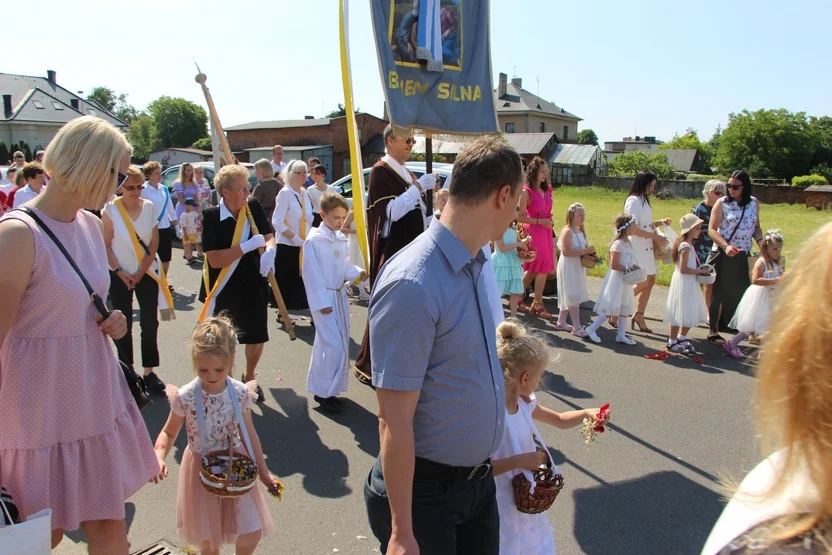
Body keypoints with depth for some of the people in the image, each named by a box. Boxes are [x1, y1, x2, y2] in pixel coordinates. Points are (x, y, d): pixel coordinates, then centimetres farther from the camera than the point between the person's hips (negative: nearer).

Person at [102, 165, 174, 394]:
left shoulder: (149, 207, -2)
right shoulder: (111, 209, -8)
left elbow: (154, 243, -1)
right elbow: (105, 244, -5)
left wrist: (141, 271, -7)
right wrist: (119, 272, -11)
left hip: (147, 273, 1)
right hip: (120, 275, -1)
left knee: (150, 323, 1)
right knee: (123, 324, 8)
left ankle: (149, 372, 9)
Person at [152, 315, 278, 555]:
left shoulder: (240, 393, -13)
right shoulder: (185, 397, -18)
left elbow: (249, 434, -1)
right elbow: (169, 433, -4)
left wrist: (263, 471, 5)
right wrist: (159, 457, -25)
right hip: (202, 470, -1)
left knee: (252, 533, 1)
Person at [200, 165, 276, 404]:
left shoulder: (254, 207, -5)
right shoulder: (212, 216, -16)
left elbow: (269, 236, -4)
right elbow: (214, 260, -21)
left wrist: (269, 251, -27)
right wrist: (248, 246, -27)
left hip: (254, 284, 4)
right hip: (224, 288, -4)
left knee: (257, 337, 14)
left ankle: (249, 378, 40)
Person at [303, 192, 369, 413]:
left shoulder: (341, 239, 7)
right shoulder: (314, 240, -14)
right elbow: (312, 273, -15)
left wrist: (357, 273, -5)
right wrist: (321, 301, -16)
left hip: (340, 295, 8)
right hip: (324, 297, -8)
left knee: (340, 343, 12)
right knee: (334, 345, -9)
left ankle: (326, 388, 25)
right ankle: (324, 392, 5)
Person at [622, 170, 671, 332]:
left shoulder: (644, 200, 15)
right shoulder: (633, 201, -13)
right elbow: (633, 228, -19)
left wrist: (660, 222, 8)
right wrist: (655, 236, -16)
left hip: (646, 248, 9)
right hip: (636, 248, -9)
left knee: (650, 281, 10)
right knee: (643, 283, -8)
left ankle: (639, 316, 18)